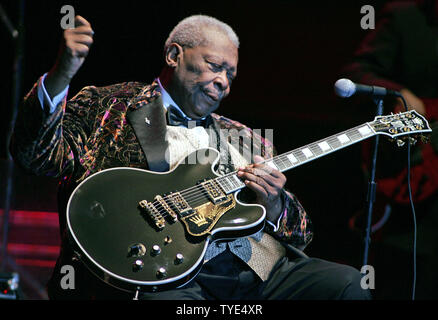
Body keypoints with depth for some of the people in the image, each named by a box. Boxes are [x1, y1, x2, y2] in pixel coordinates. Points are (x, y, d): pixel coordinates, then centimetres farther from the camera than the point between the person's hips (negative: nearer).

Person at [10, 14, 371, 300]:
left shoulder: (243, 138, 28)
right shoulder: (109, 107, 13)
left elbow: (300, 232, 25)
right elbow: (36, 154, -3)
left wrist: (274, 206, 0)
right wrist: (61, 76, -19)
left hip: (256, 267, 6)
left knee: (347, 284, -15)